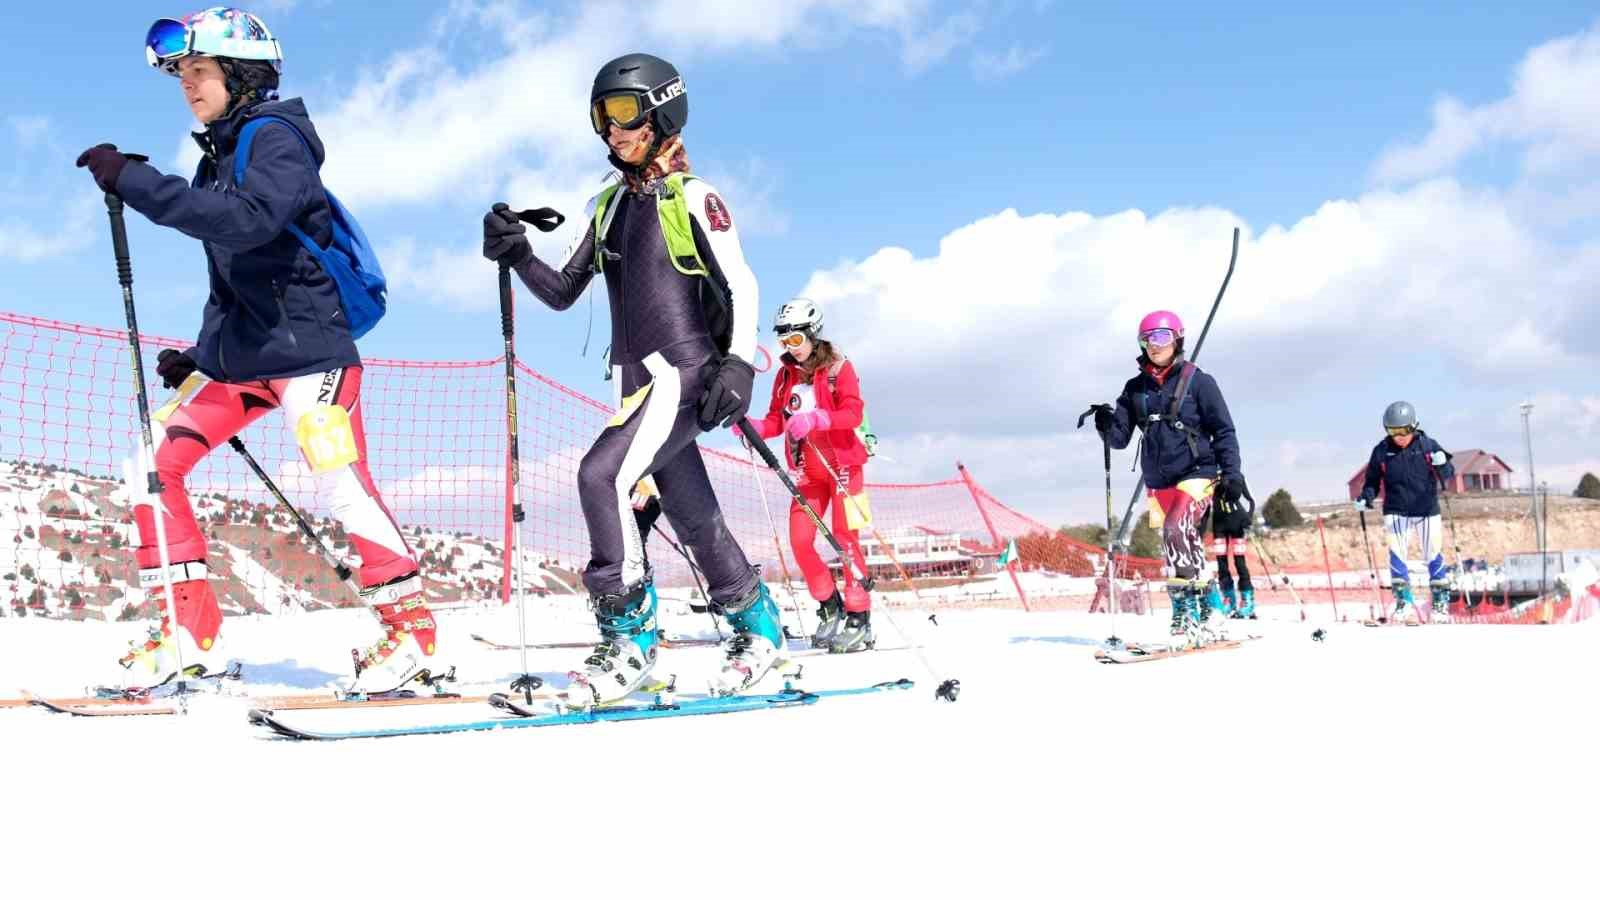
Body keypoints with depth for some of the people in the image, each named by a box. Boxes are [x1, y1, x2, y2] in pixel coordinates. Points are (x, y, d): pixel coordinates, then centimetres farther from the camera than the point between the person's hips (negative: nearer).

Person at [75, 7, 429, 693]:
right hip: (238, 353, 9)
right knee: (153, 461, -3)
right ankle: (191, 627, 3)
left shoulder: (277, 138, -9)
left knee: (340, 484, -15)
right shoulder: (220, 154, 17)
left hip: (305, 345, -9)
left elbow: (249, 219, -30)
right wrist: (204, 356, 17)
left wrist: (136, 183, -30)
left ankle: (409, 623, 2)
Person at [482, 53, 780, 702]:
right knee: (691, 514, 11)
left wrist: (738, 363, -21)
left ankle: (629, 634, -17)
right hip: (636, 380, 7)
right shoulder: (608, 205, 17)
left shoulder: (693, 198, -3)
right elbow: (562, 293, 19)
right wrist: (517, 256, 1)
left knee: (602, 475, -23)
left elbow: (741, 287, -8)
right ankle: (755, 622, 27)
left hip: (684, 372, -7)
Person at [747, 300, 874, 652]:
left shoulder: (838, 367, -6)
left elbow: (853, 413, -19)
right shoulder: (786, 375, 10)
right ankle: (830, 609, 13)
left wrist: (814, 419, -34)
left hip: (843, 463, -5)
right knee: (800, 541, -4)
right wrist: (754, 427, -14)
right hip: (808, 471, 5)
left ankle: (859, 619, -6)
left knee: (845, 538, -10)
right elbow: (776, 421, 7)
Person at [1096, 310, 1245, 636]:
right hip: (1158, 481, 5)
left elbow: (1223, 430, -1)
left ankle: (1189, 603, -18)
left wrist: (1232, 473, -10)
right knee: (1178, 547, 9)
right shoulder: (1135, 388, 9)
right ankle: (1189, 611, 19)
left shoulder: (1197, 381, -2)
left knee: (1177, 530, -25)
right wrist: (1107, 425, -14)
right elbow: (1120, 438, 8)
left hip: (1196, 473, -5)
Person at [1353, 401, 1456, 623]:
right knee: (1397, 553, -10)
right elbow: (1373, 480, 8)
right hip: (1396, 512, 1)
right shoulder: (1381, 451, -3)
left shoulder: (1428, 446, -6)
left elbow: (1448, 474, -4)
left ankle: (1441, 601, 14)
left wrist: (1442, 465, -25)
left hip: (1427, 510, -1)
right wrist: (1365, 498, -9)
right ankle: (1404, 601, -1)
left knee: (1433, 554, 3)